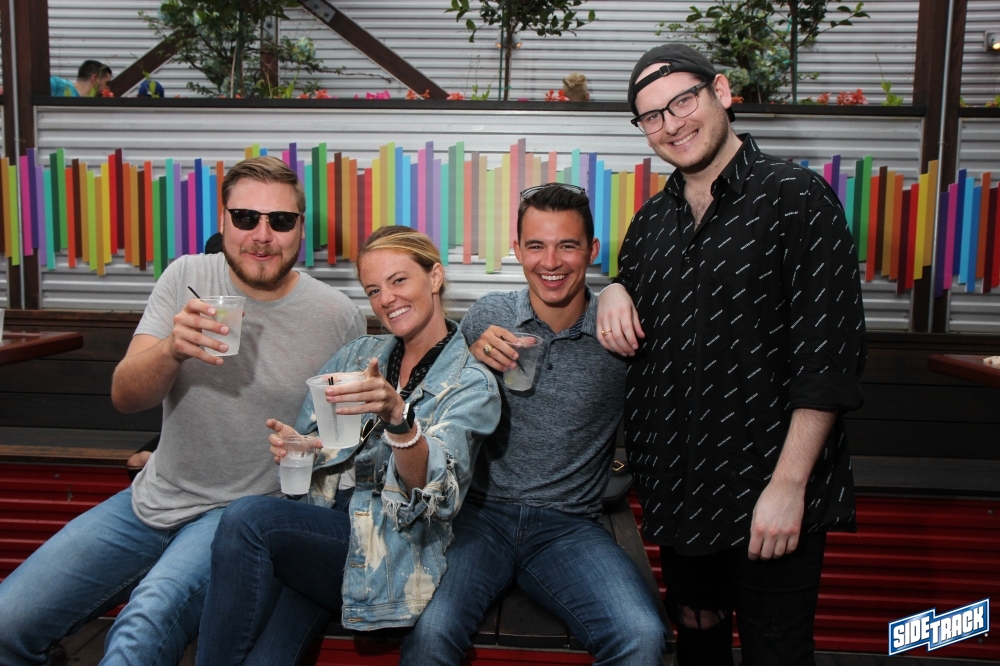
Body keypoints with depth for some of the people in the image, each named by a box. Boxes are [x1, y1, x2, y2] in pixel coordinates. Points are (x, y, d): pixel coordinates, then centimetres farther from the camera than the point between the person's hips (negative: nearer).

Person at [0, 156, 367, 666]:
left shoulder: (338, 317, -10)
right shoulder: (187, 278, -2)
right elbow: (124, 396, -8)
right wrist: (172, 350, -29)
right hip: (154, 500, 4)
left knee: (151, 616, -33)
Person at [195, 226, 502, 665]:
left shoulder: (471, 382, -3)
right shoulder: (358, 355, 14)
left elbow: (431, 490, -17)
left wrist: (397, 416, -36)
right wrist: (290, 447, -6)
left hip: (389, 554, -3)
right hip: (317, 530, 4)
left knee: (247, 519, -26)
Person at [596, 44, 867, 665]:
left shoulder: (797, 197, -9)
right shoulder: (652, 220, 9)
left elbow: (829, 355, -15)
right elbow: (632, 333, 22)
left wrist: (789, 484, -20)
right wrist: (615, 290, -1)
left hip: (769, 493, -5)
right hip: (677, 488, 6)